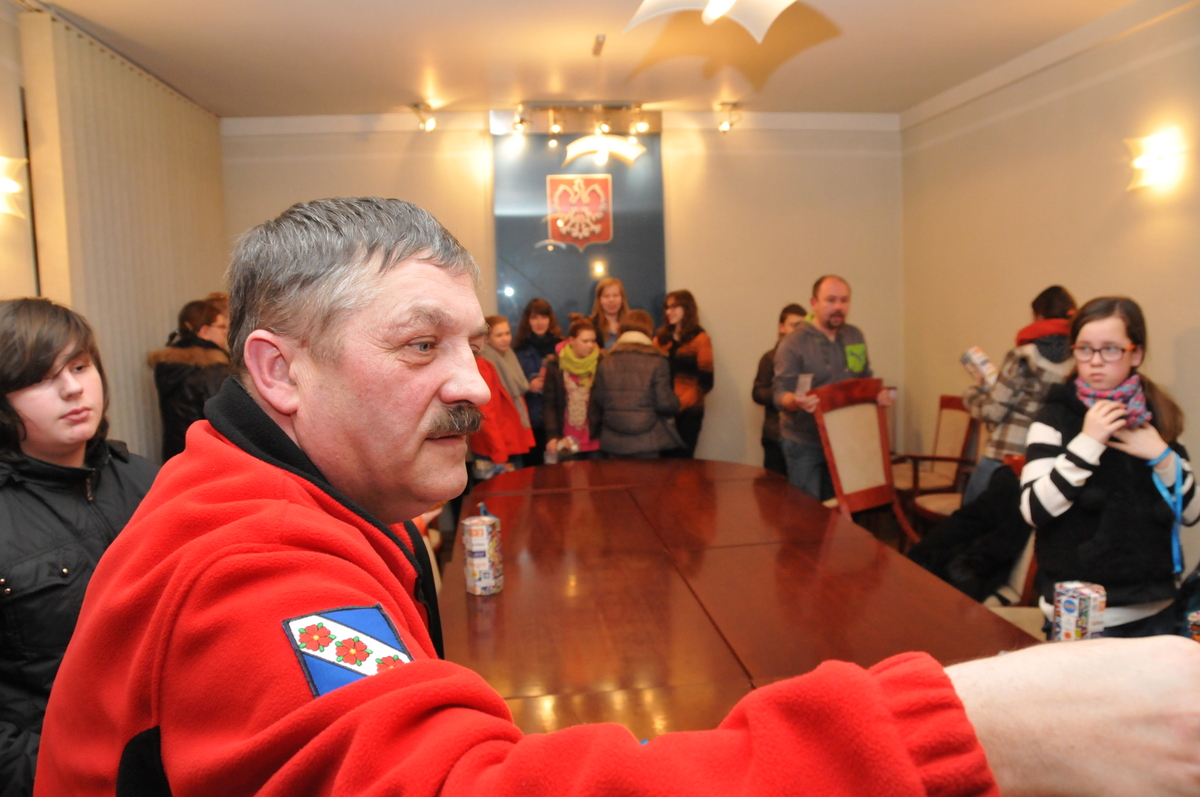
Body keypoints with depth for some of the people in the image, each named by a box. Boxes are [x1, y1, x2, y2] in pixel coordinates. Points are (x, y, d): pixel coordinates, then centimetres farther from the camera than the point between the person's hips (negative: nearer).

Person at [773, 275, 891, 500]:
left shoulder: (855, 337, 8)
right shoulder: (793, 343, -11)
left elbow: (866, 380, 19)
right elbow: (781, 394, -14)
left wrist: (879, 394, -3)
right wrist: (796, 401, -37)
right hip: (806, 445, -5)